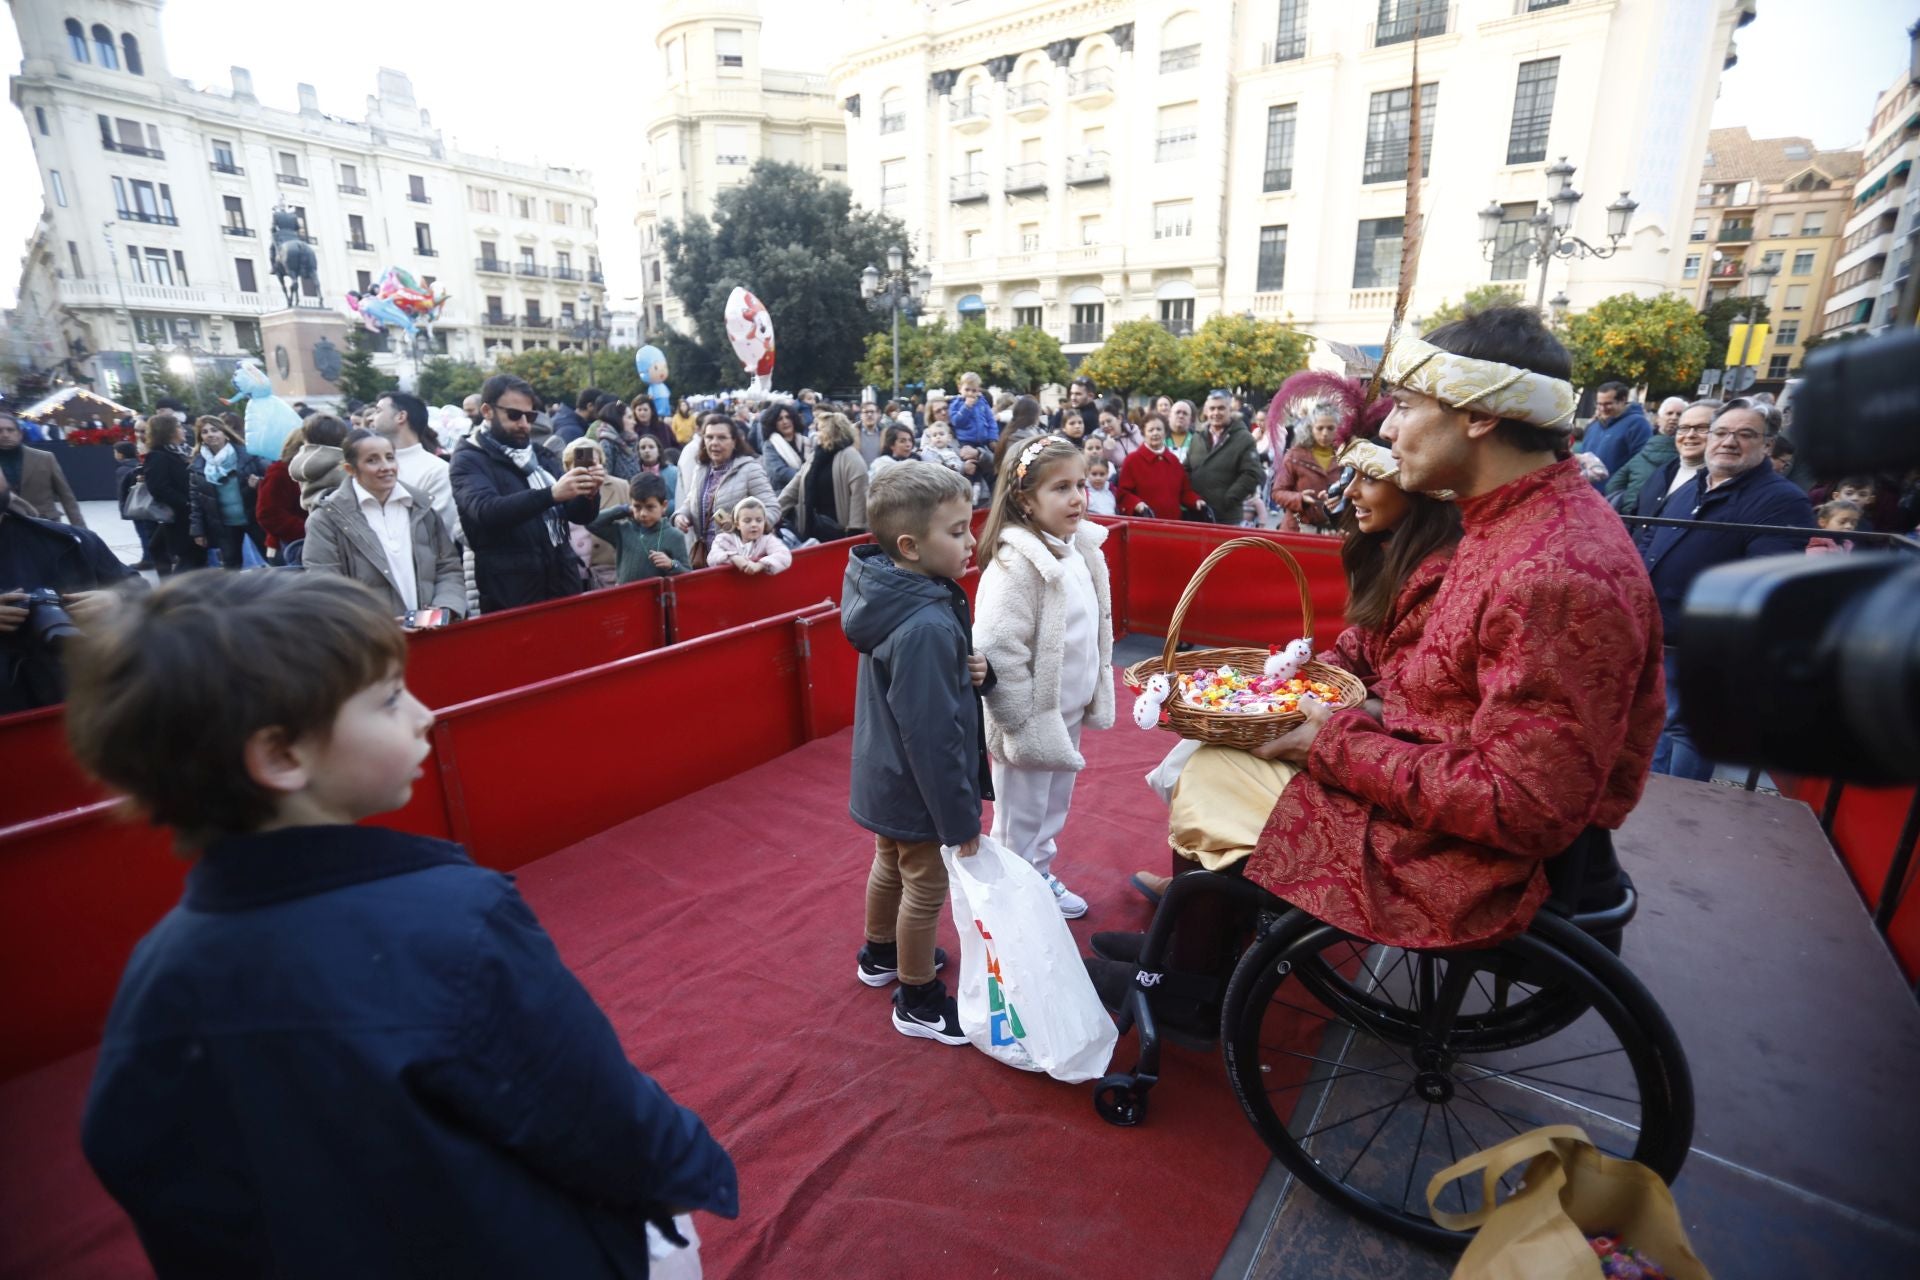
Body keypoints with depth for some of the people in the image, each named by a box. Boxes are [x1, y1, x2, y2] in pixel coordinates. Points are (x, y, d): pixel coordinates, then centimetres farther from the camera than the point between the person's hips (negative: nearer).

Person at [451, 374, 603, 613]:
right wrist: (551, 494, -33)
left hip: (563, 586, 5)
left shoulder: (542, 455, 14)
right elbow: (487, 511, -21)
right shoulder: (469, 461, -1)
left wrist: (589, 495, -13)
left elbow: (580, 515, 9)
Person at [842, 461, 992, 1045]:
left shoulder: (903, 597, -4)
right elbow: (931, 734, -31)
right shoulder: (925, 627, -33)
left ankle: (881, 955, 52)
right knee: (926, 887, 11)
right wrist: (961, 818, -21)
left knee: (891, 863, 28)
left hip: (887, 777, 9)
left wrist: (976, 669, -13)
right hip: (918, 787, -9)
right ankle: (919, 1001, 33)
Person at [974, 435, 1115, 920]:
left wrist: (1095, 697, 14)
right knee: (1019, 819, 10)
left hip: (1068, 712, 9)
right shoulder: (1016, 562, -25)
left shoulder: (1081, 548, 2)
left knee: (1053, 808, 25)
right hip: (1032, 719, -8)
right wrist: (1022, 722, -21)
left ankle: (1041, 878, 46)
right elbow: (997, 650, -28)